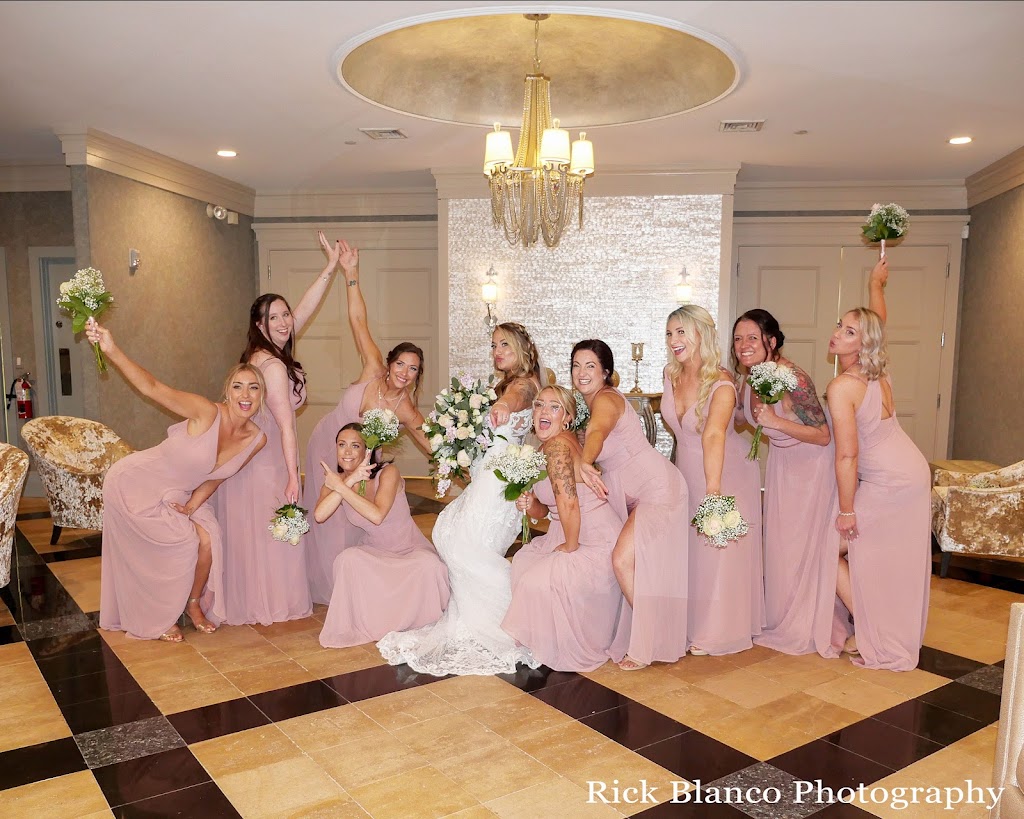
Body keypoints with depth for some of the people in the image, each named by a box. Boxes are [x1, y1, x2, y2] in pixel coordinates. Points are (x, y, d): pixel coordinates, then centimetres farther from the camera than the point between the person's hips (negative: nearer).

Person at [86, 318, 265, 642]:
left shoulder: (257, 439, -13)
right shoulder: (207, 413, -31)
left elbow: (216, 476, 0)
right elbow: (152, 387, -43)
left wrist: (191, 506, -12)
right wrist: (111, 350, -56)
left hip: (177, 493, 6)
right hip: (137, 484, -5)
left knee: (208, 540, -8)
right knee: (184, 543, -6)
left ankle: (194, 604, 20)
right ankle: (156, 621, 19)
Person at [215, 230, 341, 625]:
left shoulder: (262, 353, 4)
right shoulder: (273, 365, -22)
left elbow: (305, 308, 8)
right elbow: (285, 424, -22)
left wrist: (331, 267, 8)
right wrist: (292, 475, -20)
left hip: (250, 454, 9)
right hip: (266, 462, -9)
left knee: (249, 530, 16)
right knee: (269, 531, 2)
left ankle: (249, 600, 28)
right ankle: (272, 603, 15)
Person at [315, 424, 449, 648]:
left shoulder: (388, 473, -17)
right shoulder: (335, 481, -4)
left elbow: (377, 515, -34)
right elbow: (319, 515, -25)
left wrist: (340, 486, -28)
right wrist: (351, 479, -29)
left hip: (411, 549, -3)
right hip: (374, 552, 3)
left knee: (429, 565, -34)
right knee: (348, 559, -29)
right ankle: (360, 626, -8)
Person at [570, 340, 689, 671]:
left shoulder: (606, 399, -18)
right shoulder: (587, 404, 12)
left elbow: (597, 432, -41)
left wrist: (584, 464, -58)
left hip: (657, 486, -9)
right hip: (629, 495, 9)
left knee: (624, 560, -18)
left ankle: (647, 646, -4)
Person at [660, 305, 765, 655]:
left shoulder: (721, 385, -26)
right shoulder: (672, 376, -7)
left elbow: (713, 436, -40)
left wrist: (714, 491, -49)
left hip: (725, 473, -6)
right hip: (687, 472, 6)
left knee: (720, 552, 3)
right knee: (690, 550, 13)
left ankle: (718, 632, 18)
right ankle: (693, 623, 29)